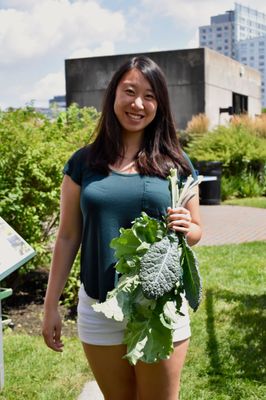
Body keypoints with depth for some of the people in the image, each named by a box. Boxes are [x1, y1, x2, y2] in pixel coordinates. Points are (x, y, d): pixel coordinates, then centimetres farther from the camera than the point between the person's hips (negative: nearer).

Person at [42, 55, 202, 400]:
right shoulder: (83, 162, 2)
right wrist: (51, 305, 6)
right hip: (99, 308, 1)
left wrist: (183, 227, -15)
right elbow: (68, 237, 6)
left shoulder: (175, 164, 0)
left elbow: (196, 232, 9)